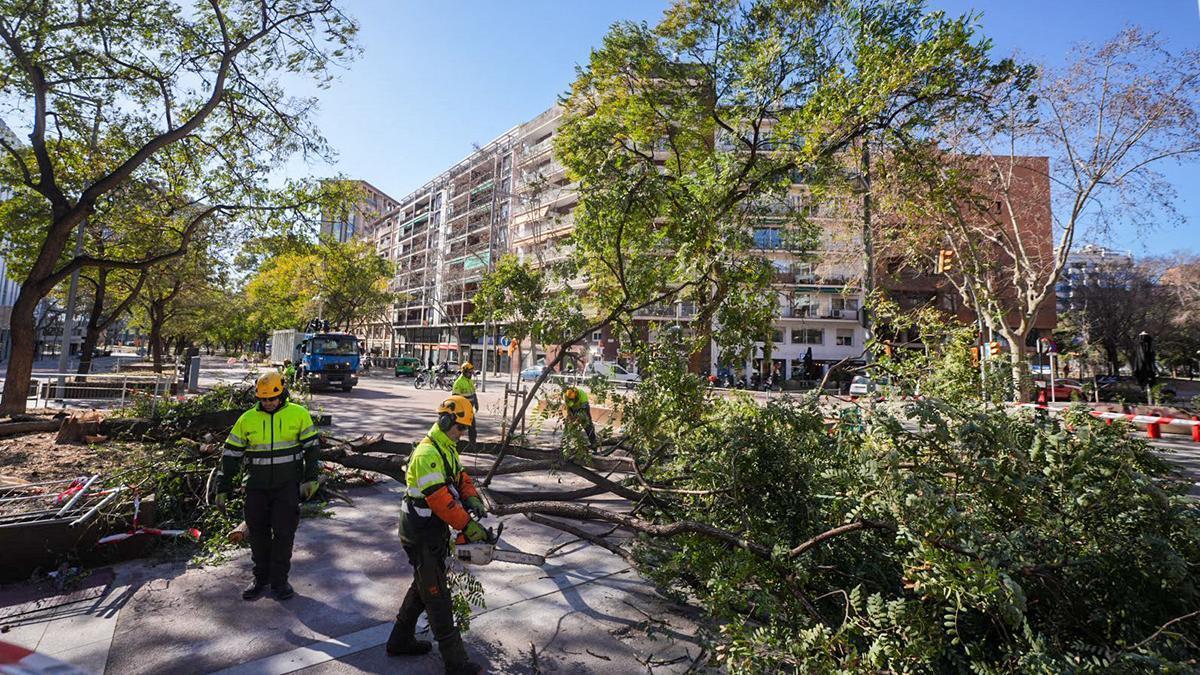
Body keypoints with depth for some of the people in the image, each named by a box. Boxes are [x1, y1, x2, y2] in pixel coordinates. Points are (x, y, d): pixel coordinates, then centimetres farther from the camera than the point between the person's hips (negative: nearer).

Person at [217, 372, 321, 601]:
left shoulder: (299, 414, -3)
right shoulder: (247, 419, 2)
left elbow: (312, 446, 0)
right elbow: (231, 454, 6)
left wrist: (310, 478, -5)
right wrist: (223, 488, 5)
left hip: (287, 485, -2)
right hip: (256, 487, 3)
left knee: (284, 532, 0)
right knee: (257, 532, 11)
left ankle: (279, 580, 15)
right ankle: (260, 577, 29)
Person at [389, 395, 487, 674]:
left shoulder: (447, 449, 8)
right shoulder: (427, 453, -25)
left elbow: (460, 477, 9)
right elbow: (439, 498, -30)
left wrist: (473, 499, -10)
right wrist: (468, 526, -27)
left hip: (435, 530, 10)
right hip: (421, 535, -10)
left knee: (424, 585, 23)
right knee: (437, 596, 0)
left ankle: (400, 640, 40)